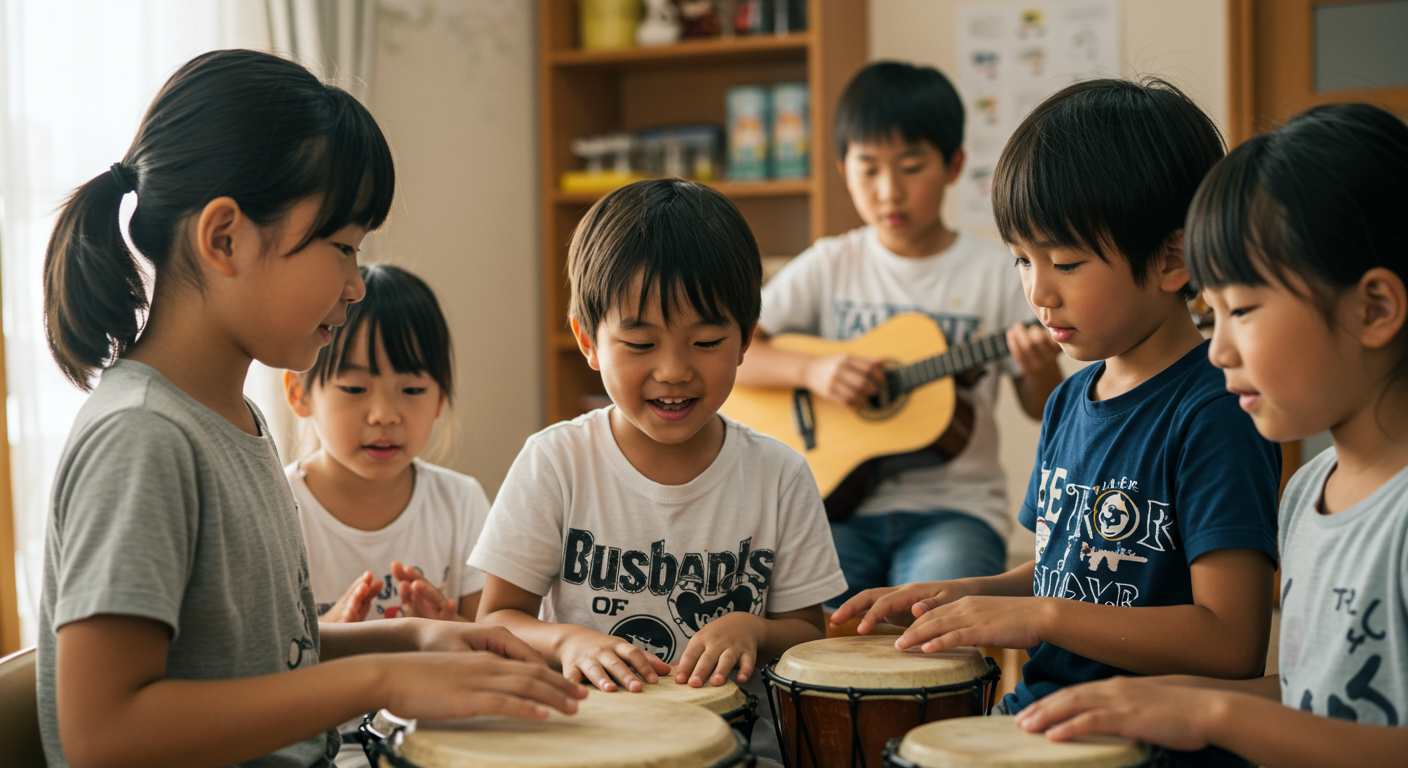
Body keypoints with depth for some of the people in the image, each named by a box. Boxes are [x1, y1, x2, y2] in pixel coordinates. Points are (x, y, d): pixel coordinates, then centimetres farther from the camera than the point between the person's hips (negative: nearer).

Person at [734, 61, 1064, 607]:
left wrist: (1040, 368, -14)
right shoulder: (830, 266, 6)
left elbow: (1042, 410, 8)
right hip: (841, 502, 1)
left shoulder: (995, 272, 3)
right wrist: (810, 370, -15)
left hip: (954, 506, -1)